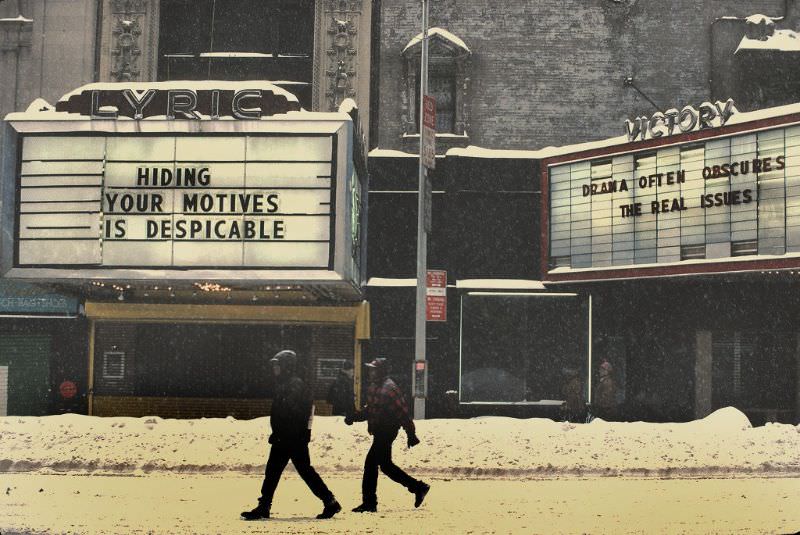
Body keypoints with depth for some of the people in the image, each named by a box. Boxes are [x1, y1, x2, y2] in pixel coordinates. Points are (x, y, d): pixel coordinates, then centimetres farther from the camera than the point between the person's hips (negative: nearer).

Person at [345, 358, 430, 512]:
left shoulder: (389, 388, -15)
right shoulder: (374, 387, 14)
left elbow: (402, 412, -17)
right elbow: (370, 410, 24)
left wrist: (411, 434, -17)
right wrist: (353, 417, 10)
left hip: (386, 431, -10)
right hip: (380, 432, 10)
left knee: (371, 463, -8)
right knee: (385, 465, 10)